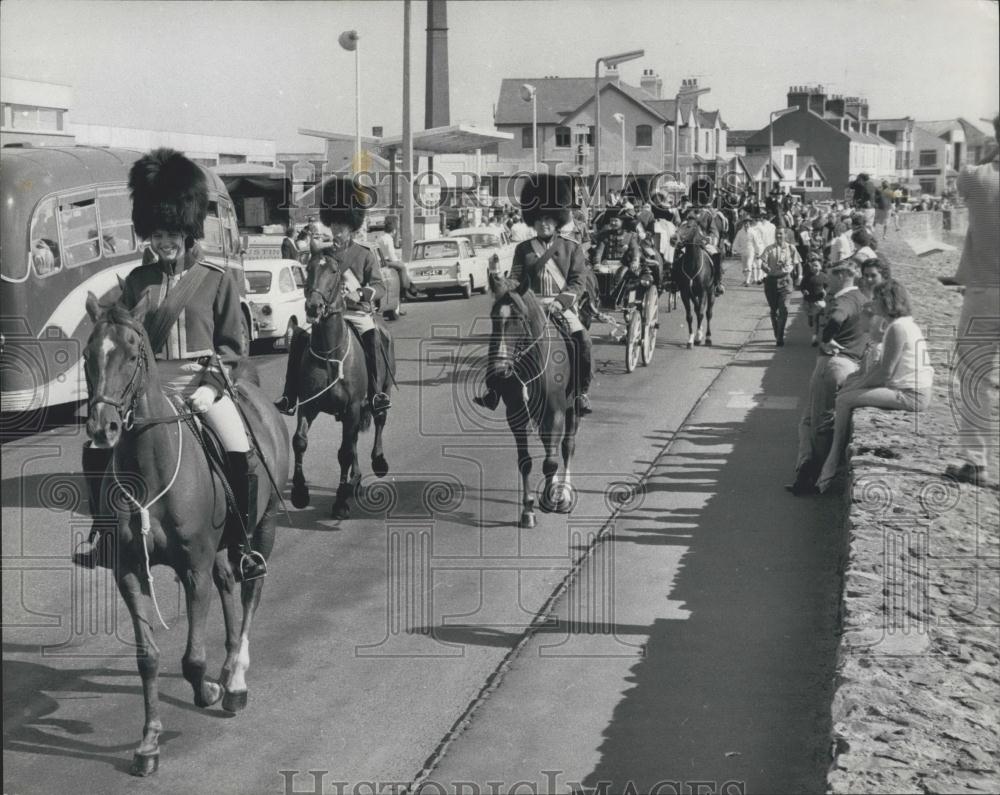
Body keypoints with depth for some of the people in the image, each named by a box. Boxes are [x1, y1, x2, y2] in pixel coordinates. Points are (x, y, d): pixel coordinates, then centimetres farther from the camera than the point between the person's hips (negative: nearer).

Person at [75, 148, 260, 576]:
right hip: (148, 383, 3)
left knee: (241, 454, -22)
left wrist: (211, 387, -13)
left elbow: (232, 345, 0)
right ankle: (105, 536, 10)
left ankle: (242, 543, -6)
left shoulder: (218, 279, -1)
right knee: (97, 448, -8)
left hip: (203, 381, -3)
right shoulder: (137, 281, 8)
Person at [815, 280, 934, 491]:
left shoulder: (897, 328, -18)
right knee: (846, 391, 14)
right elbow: (883, 363, 16)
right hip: (909, 389, 11)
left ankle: (832, 465, -4)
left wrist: (857, 385, -7)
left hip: (909, 395, -11)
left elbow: (885, 373, -20)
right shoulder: (905, 323, 15)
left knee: (844, 400, -11)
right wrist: (858, 383, 7)